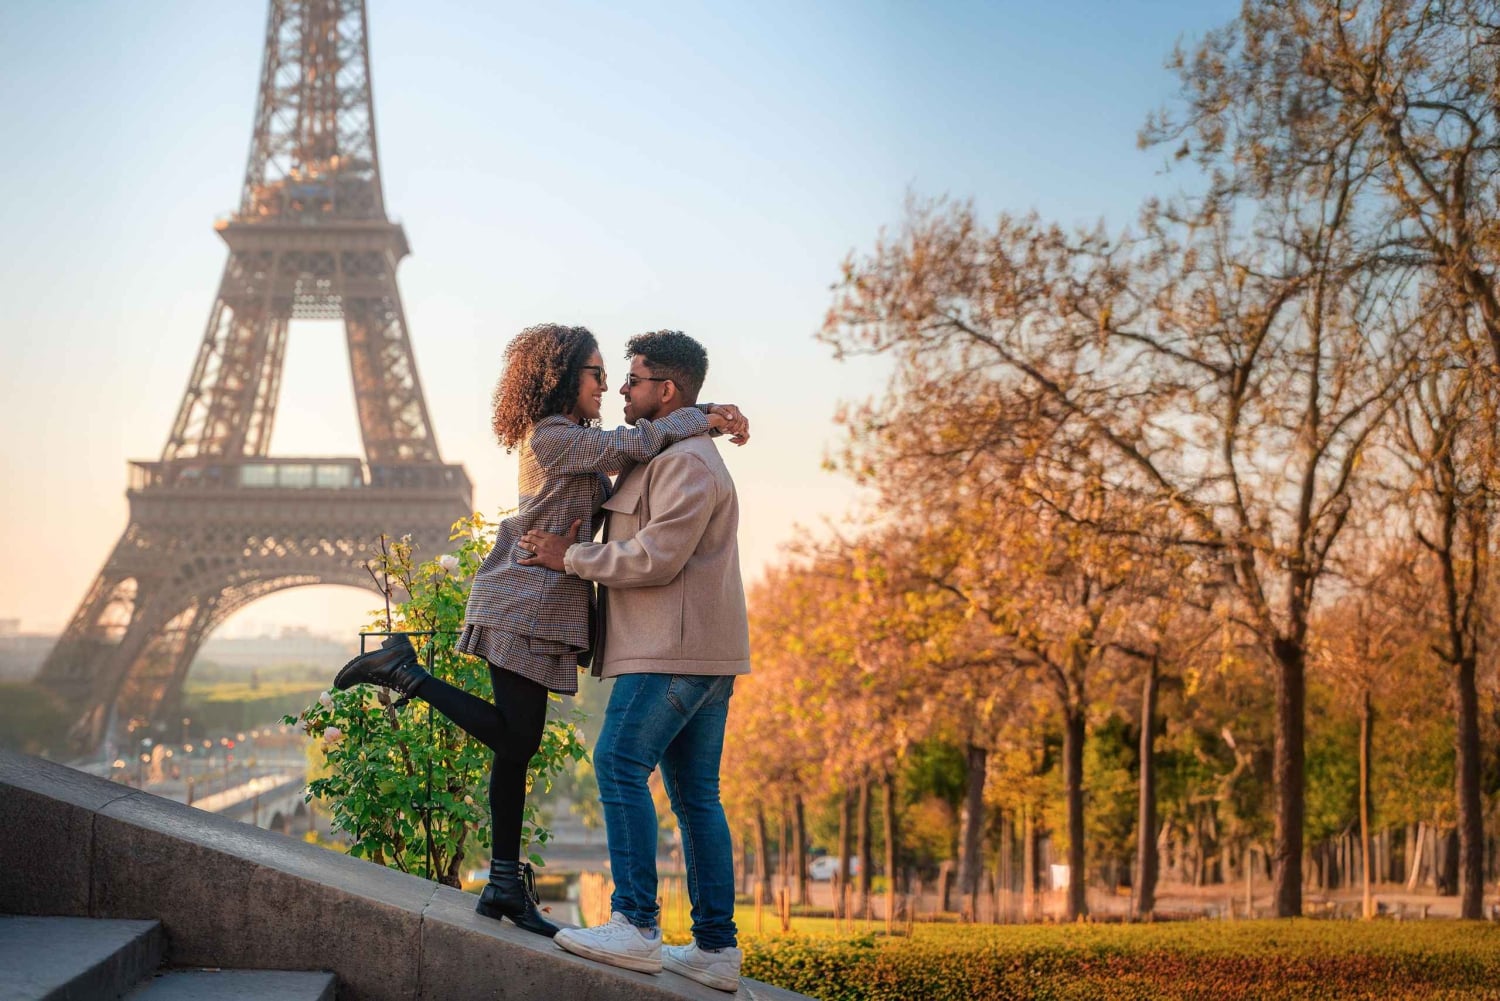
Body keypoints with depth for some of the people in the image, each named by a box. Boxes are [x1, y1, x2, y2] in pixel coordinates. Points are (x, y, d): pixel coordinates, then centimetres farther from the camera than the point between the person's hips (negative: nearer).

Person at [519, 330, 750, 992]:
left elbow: (654, 559, -19)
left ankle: (636, 927, -14)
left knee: (621, 766, -13)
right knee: (695, 794, 8)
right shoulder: (671, 456, 24)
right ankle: (716, 948, 8)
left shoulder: (686, 461, -12)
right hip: (700, 650, 11)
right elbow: (637, 541, 32)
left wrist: (569, 557, -10)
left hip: (676, 648, -11)